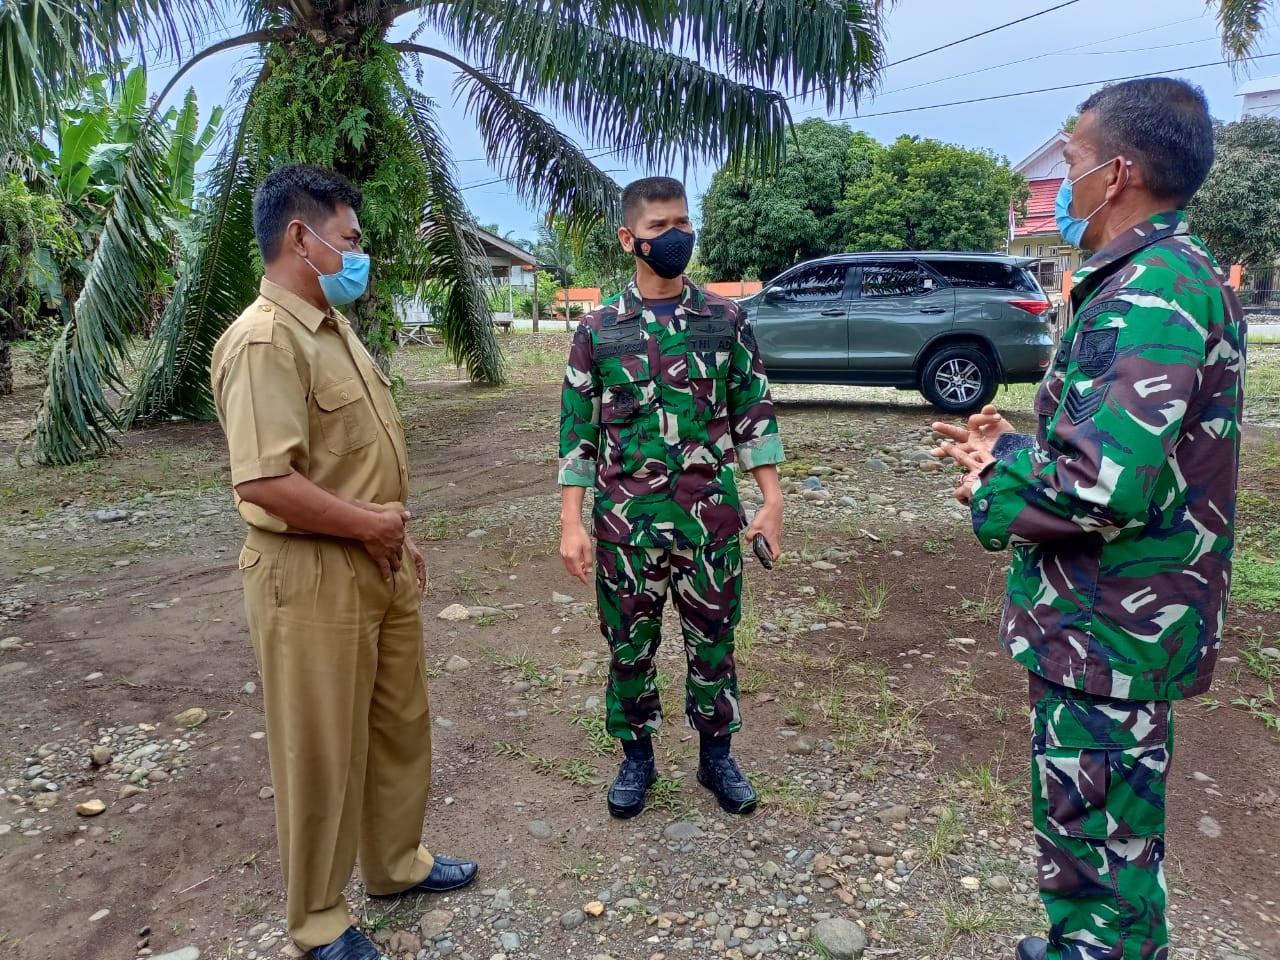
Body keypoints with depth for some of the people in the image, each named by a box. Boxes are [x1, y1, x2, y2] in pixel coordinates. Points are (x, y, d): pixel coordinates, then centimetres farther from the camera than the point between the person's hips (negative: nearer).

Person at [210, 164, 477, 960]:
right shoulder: (263, 341, -20)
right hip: (312, 575, -9)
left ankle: (397, 862, 43)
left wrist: (398, 536, 15)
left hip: (380, 563, 9)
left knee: (402, 724, 21)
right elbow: (264, 481, -30)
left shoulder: (334, 326, 11)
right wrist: (369, 526, -17)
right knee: (321, 751, 8)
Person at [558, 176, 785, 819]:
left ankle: (716, 756, 34)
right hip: (626, 522, 0)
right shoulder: (598, 330, -1)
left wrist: (772, 500, 0)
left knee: (712, 642, 13)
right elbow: (577, 429, 0)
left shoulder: (726, 321, 2)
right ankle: (637, 757, 34)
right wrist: (571, 522, -5)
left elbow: (754, 413, 5)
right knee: (630, 645, 13)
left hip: (710, 518, 1)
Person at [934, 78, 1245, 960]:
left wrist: (995, 500, -16)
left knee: (1097, 850, 6)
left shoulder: (1153, 291, -22)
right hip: (1109, 620, 10)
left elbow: (1104, 483, -34)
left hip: (1109, 631, -10)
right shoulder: (1172, 278, 13)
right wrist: (1014, 448, 9)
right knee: (1098, 836, 25)